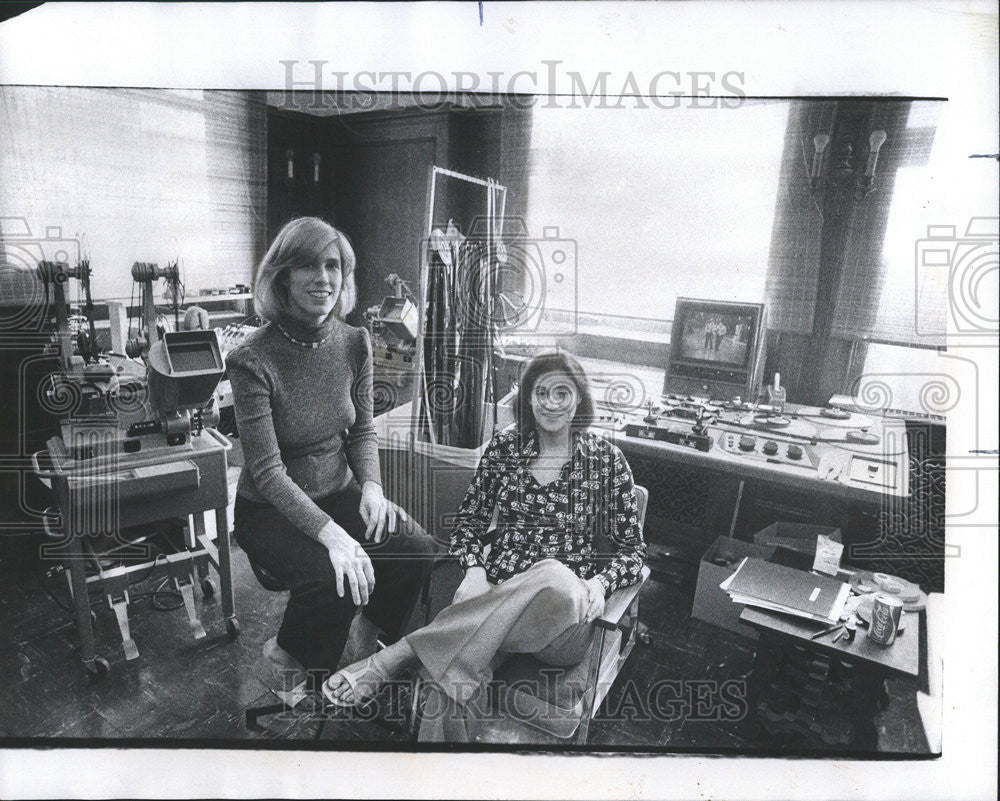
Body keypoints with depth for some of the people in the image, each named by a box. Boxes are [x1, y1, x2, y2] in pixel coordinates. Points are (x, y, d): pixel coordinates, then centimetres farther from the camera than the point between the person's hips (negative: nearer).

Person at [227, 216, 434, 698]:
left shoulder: (354, 343, -3)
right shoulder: (253, 361, -20)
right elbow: (267, 470, -23)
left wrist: (371, 485, -13)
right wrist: (330, 533, -33)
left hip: (339, 492, 5)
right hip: (269, 511, -5)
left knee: (415, 547, -16)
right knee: (335, 577, -29)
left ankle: (373, 638, 14)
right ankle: (289, 656, 6)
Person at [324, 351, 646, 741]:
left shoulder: (605, 459, 6)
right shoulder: (503, 448, 10)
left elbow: (633, 548, 9)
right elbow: (468, 522, 15)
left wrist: (600, 583, -11)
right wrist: (474, 569, -6)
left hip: (568, 611, -1)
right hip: (495, 594, 1)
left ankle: (395, 656, -38)